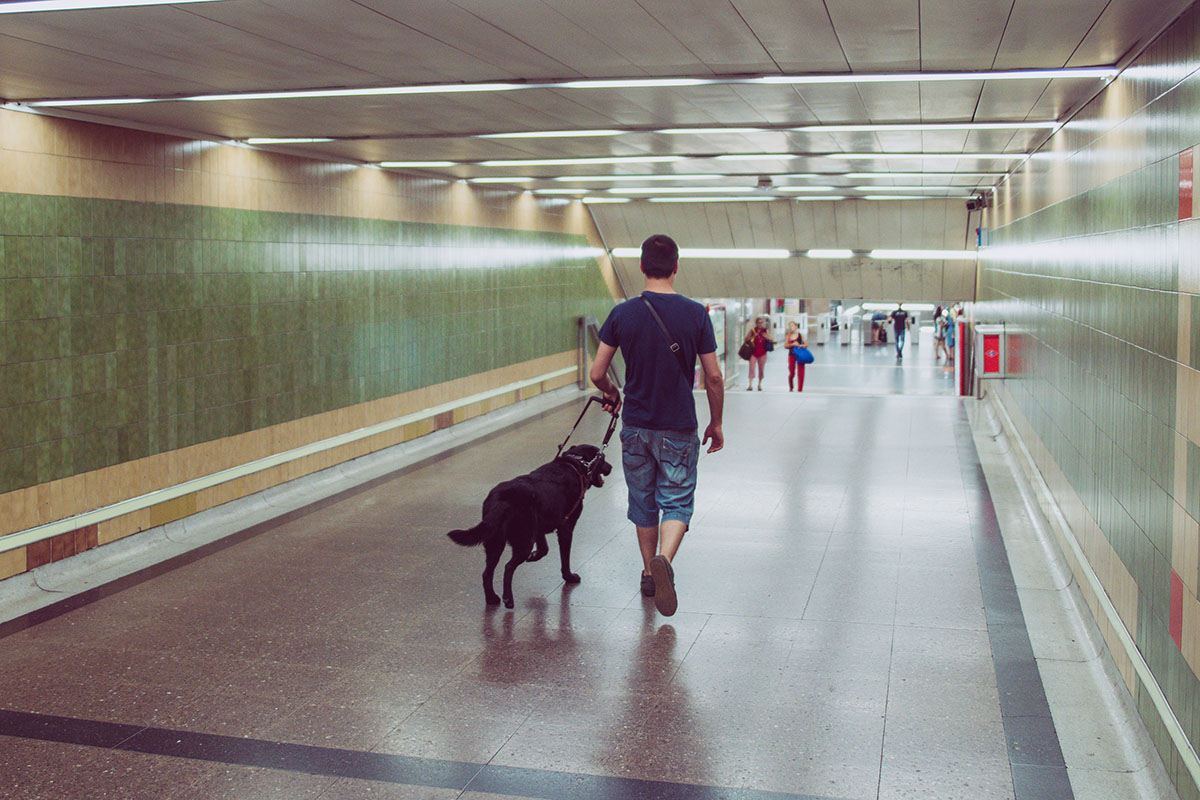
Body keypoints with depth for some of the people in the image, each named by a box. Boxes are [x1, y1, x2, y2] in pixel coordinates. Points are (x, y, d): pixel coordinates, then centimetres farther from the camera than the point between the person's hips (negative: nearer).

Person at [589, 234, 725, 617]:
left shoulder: (622, 314, -6)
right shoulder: (695, 314, -8)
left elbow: (597, 373, -3)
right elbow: (713, 377, -5)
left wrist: (612, 393, 19)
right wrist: (716, 423, 8)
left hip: (635, 426, 2)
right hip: (678, 427, -2)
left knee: (643, 502, 17)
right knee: (676, 501, 6)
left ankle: (648, 572, 27)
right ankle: (664, 560, -20)